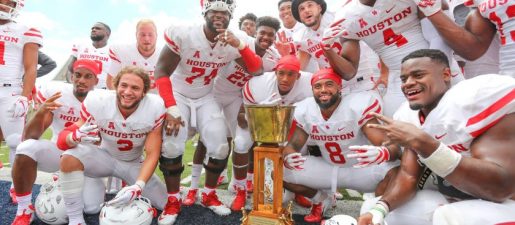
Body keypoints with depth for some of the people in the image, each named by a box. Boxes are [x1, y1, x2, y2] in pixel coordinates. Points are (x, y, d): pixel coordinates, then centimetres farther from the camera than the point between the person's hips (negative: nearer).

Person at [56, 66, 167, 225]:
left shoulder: (155, 108, -26)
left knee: (165, 204, -4)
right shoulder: (98, 102, -24)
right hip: (104, 157, 0)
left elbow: (152, 154, -20)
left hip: (133, 164, 1)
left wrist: (138, 186, -34)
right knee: (69, 158, -32)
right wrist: (77, 136, -45)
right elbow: (63, 139, -20)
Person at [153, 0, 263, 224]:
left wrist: (240, 45, -30)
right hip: (177, 95, -2)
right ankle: (173, 201, 7)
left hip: (206, 98, 3)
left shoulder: (235, 41, -12)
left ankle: (209, 195, 18)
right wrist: (171, 108, -28)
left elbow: (256, 70, -14)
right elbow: (162, 72, -21)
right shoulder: (183, 34, -24)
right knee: (171, 147, -17)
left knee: (220, 148, -7)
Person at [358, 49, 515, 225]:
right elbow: (408, 175, -2)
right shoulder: (408, 118, -1)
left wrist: (422, 142, -33)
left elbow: (500, 188, -26)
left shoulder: (480, 97, -20)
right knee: (371, 209, 1)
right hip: (450, 202, 6)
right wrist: (379, 208, -20)